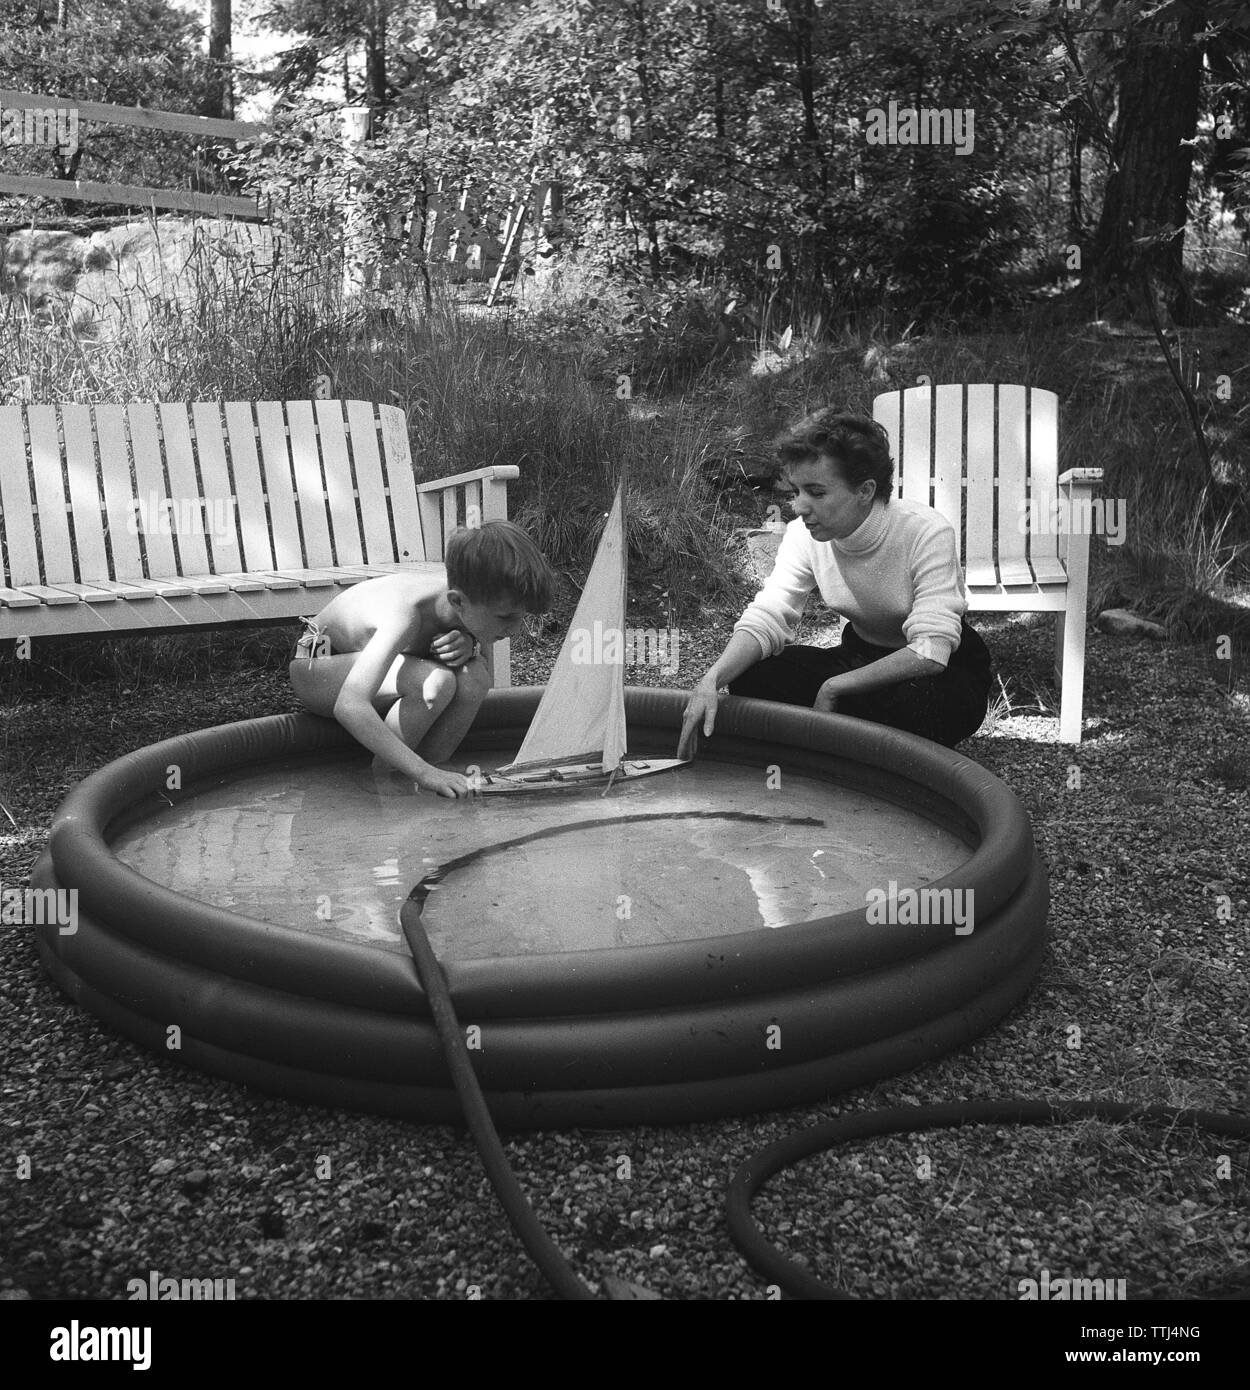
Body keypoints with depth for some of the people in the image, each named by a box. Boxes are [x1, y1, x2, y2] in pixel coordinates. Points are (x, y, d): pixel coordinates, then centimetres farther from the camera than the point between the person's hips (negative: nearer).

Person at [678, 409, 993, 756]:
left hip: (948, 667, -4)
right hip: (865, 656, 5)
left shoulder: (926, 533, -28)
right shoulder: (804, 535, -12)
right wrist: (712, 678, -37)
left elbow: (930, 651, -32)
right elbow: (766, 618, -19)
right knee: (752, 675, -18)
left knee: (911, 702, -40)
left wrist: (834, 687, -33)